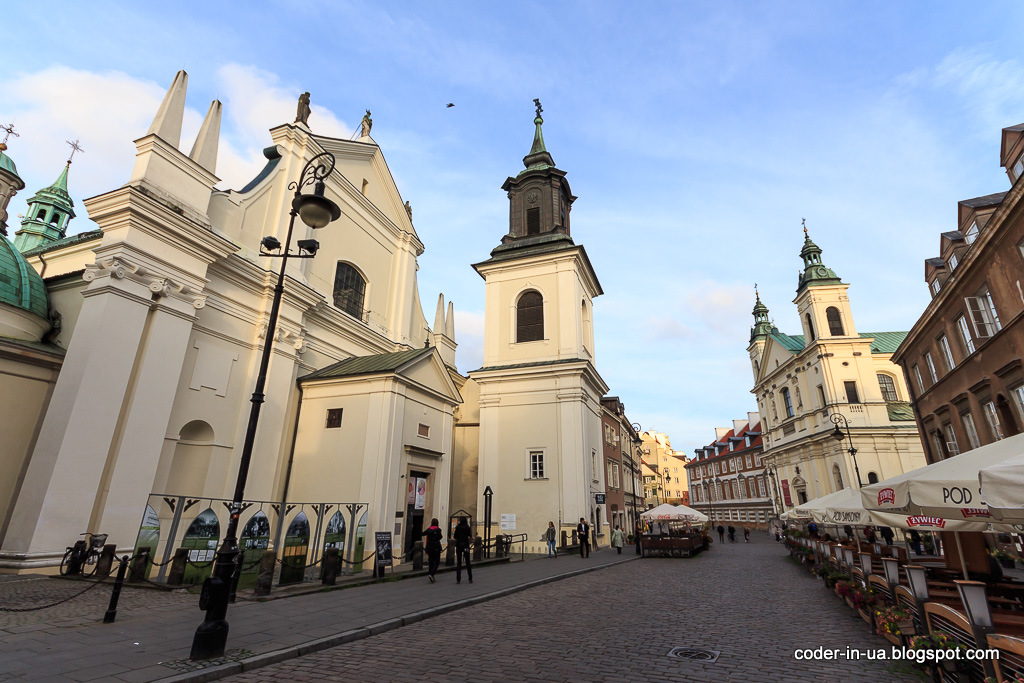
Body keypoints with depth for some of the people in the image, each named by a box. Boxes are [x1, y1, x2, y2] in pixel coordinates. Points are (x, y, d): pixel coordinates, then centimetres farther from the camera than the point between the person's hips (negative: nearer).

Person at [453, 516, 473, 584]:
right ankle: (470, 579, 12)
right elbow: (470, 536, -4)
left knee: (458, 563, 5)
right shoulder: (467, 528, -7)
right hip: (466, 546, -1)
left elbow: (455, 536, 2)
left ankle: (458, 579, 1)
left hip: (458, 546, 1)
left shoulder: (457, 527, -3)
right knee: (468, 562, 9)